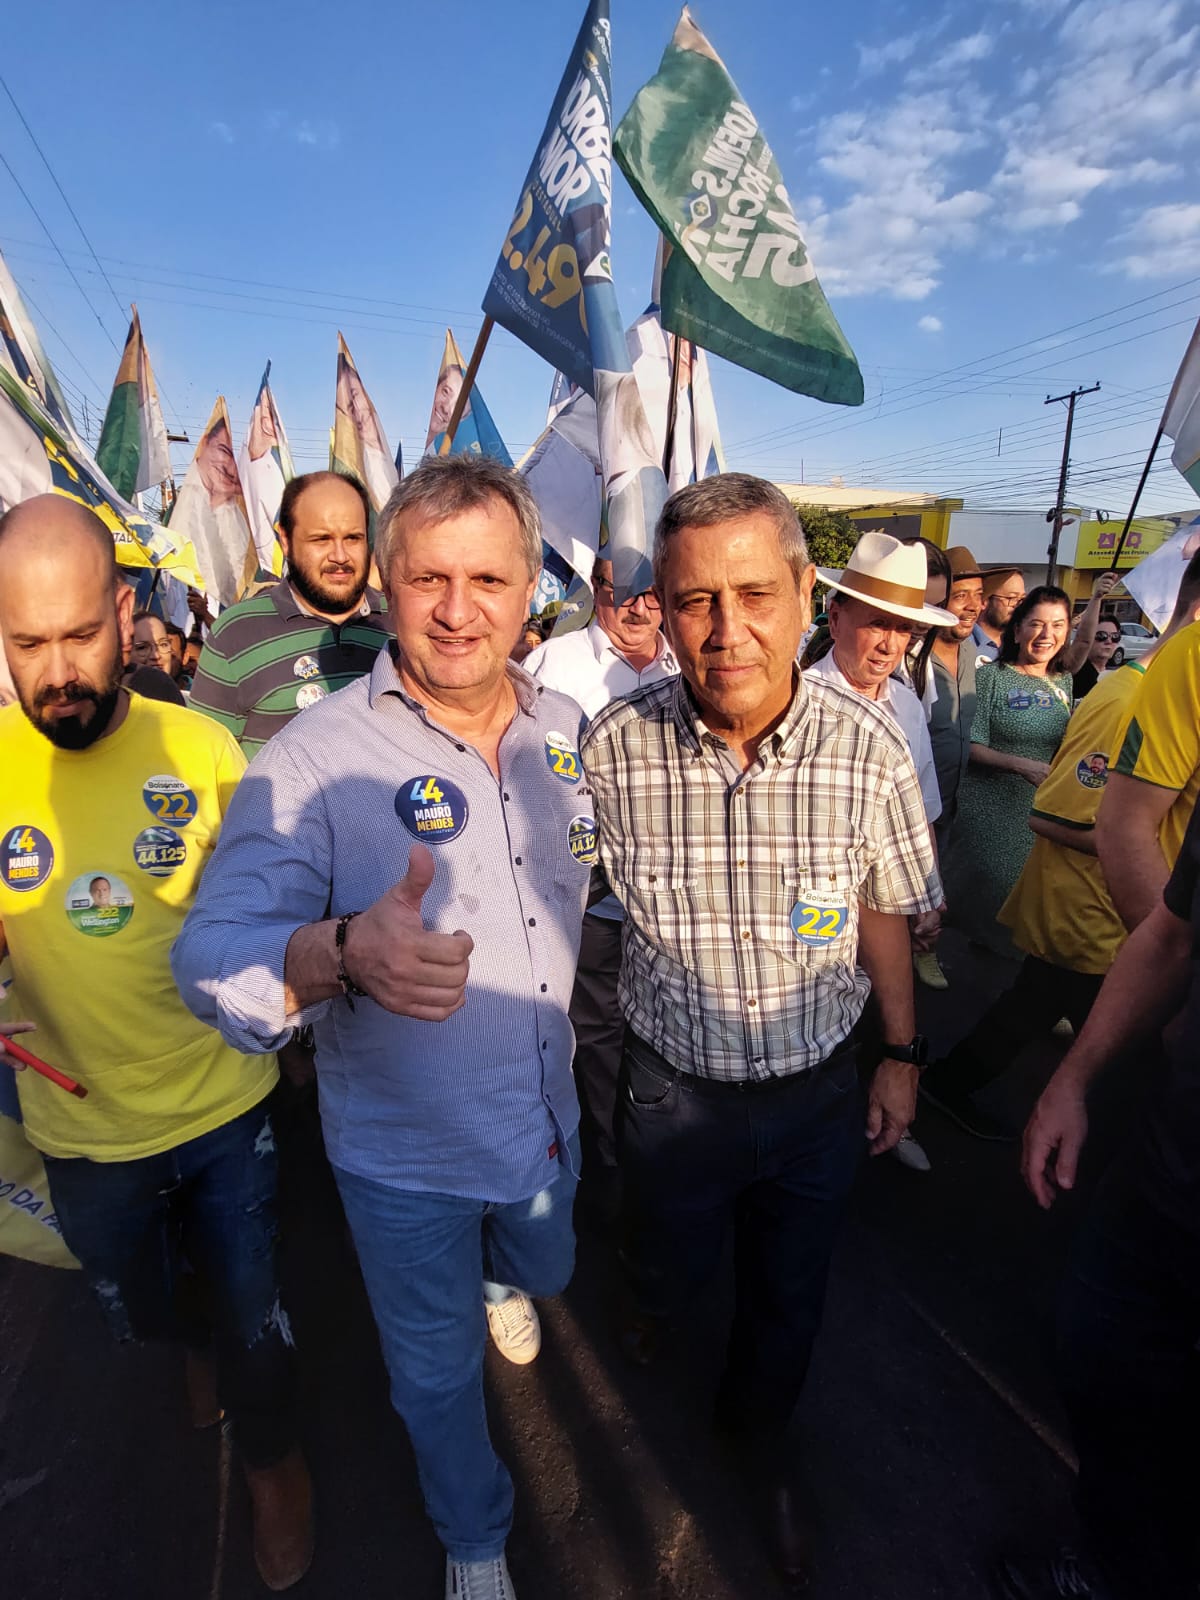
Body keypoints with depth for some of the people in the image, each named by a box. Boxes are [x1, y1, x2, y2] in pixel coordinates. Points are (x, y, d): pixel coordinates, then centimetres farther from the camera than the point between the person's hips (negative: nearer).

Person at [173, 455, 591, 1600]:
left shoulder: (567, 729, -8)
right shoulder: (312, 760, -23)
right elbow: (213, 955, -26)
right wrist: (344, 949, -45)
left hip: (547, 1119, 5)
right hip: (403, 1158, -4)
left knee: (543, 1278, 34)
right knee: (438, 1370, 23)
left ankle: (500, 1282, 73)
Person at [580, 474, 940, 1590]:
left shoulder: (865, 744, -17)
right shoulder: (613, 747, -20)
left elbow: (882, 910, -2)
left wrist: (902, 1052, 4)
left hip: (820, 1090, 1)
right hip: (673, 1090, 0)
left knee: (788, 1296, 23)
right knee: (671, 1264, 26)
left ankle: (760, 1437, 58)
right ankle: (654, 1306, 66)